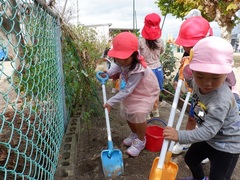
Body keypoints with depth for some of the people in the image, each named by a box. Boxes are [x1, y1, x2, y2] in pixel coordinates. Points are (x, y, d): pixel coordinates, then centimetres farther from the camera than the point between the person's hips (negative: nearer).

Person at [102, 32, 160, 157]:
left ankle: (141, 141, 5)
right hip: (132, 92, 8)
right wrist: (108, 73, -10)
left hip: (146, 92, -8)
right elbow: (118, 67, 8)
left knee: (138, 114, -23)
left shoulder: (138, 71, -39)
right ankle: (135, 134, 38)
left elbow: (127, 91, -36)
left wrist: (111, 102, -32)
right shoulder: (123, 62, -18)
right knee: (126, 112, 11)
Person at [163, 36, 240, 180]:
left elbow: (208, 131, -37)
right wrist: (186, 73, -9)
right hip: (208, 138, 8)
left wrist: (179, 135, -41)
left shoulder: (221, 101, -40)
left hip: (227, 145, -8)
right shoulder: (198, 82, -17)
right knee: (190, 158, 27)